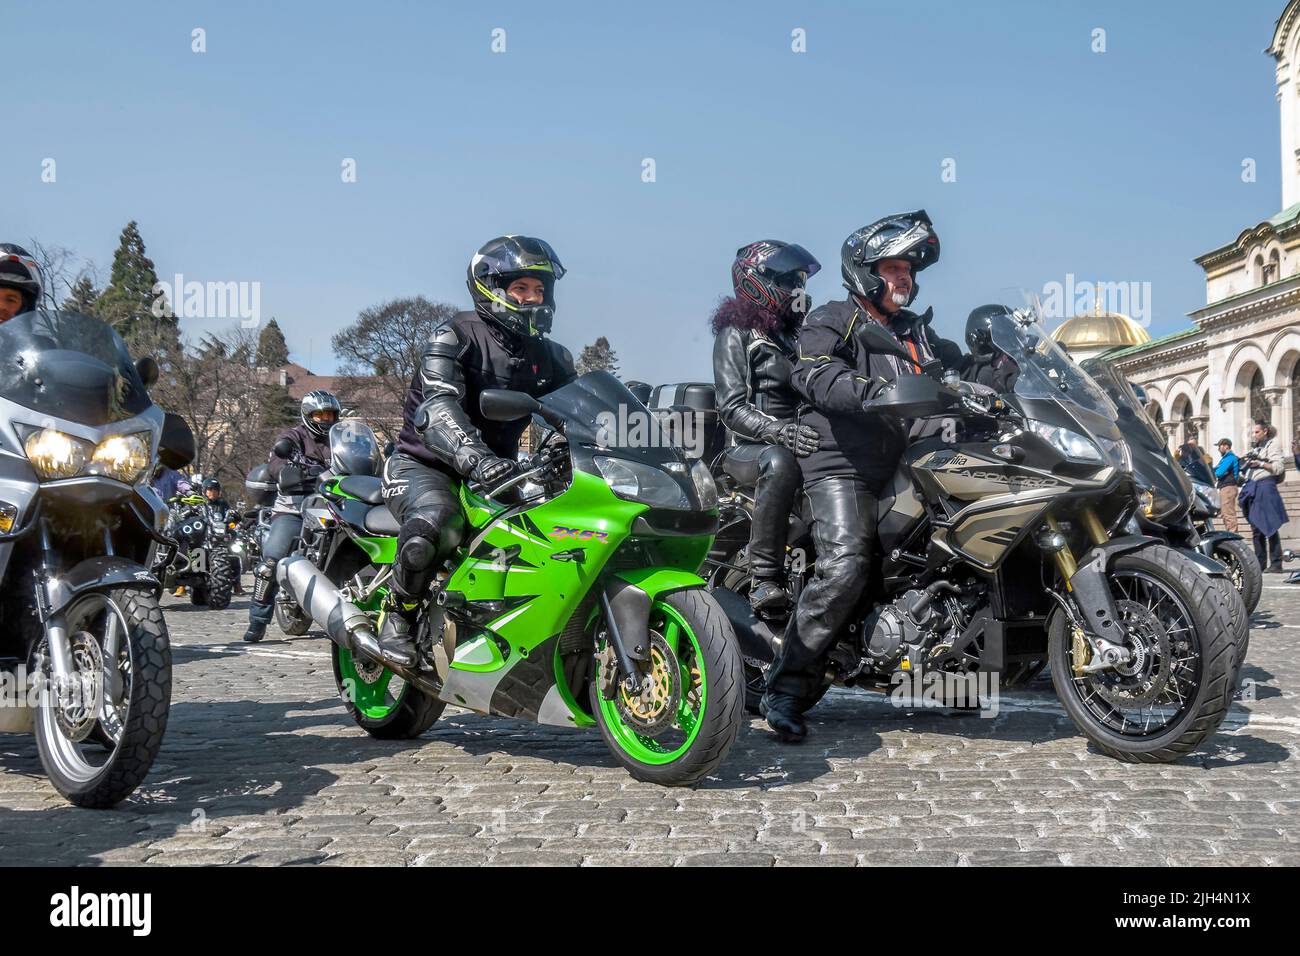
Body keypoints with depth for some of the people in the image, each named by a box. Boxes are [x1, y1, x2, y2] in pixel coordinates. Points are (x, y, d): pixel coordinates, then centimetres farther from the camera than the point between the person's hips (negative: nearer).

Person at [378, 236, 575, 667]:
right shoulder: (455, 334, -10)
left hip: (496, 472, 6)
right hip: (423, 465, -6)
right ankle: (399, 614, -12)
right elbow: (438, 407, -26)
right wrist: (475, 458, -45)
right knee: (436, 522, -38)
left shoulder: (550, 357, 11)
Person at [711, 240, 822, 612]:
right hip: (748, 450, -6)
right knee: (780, 463, -39)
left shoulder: (796, 336, 24)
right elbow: (732, 408, -11)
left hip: (803, 441, 7)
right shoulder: (736, 335, 2)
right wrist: (782, 433, -28)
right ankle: (765, 579, -38)